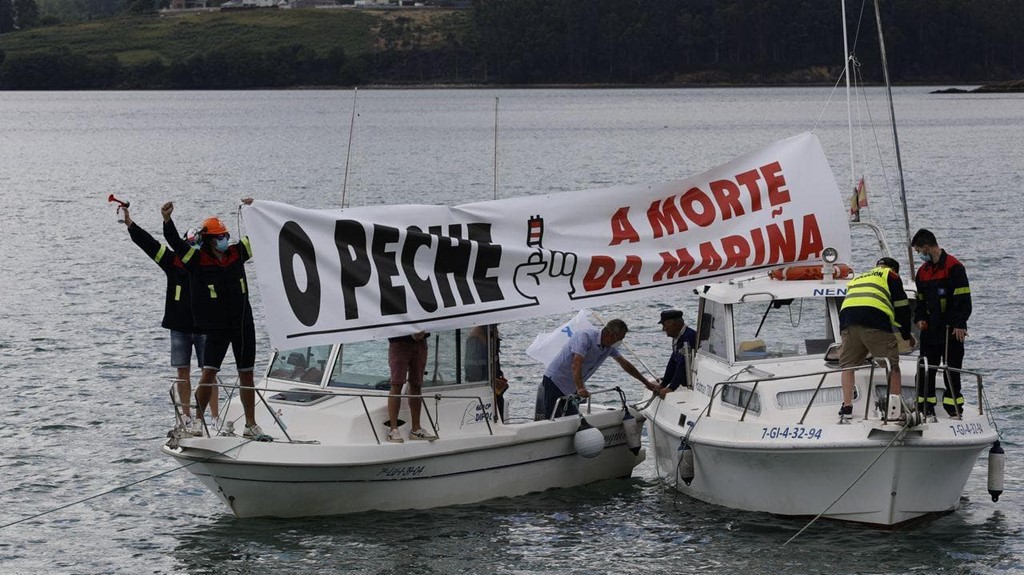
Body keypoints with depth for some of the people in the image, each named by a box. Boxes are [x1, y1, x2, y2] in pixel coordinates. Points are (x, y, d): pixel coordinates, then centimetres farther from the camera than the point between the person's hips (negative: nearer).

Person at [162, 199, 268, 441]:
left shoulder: (237, 253, 4)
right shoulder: (198, 260, -6)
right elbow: (176, 243, -17)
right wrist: (167, 220, -31)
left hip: (243, 325, 4)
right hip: (216, 328, -4)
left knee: (246, 375, 9)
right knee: (208, 373, -14)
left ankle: (251, 426, 18)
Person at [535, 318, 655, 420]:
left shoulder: (609, 347, 2)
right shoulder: (585, 336, -24)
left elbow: (625, 364, 15)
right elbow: (576, 364, -36)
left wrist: (646, 383, 19)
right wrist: (580, 389, -47)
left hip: (572, 388, 8)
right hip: (555, 381, -8)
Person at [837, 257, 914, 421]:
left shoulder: (856, 280, 38)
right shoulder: (890, 275, 24)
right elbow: (901, 306, 18)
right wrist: (906, 334, 28)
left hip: (847, 320, 4)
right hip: (875, 320, -4)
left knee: (847, 364, 16)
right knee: (892, 364, 6)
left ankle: (847, 407, 7)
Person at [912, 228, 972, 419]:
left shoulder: (954, 267, -9)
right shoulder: (923, 271, 14)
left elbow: (963, 298, -12)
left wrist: (959, 324, -17)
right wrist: (919, 318, 5)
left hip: (951, 329, -7)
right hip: (930, 328, 7)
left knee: (952, 367, -1)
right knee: (926, 368, 6)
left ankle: (953, 406, 6)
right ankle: (925, 406, 12)